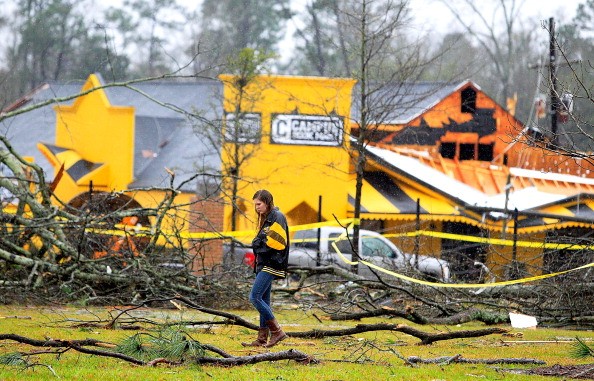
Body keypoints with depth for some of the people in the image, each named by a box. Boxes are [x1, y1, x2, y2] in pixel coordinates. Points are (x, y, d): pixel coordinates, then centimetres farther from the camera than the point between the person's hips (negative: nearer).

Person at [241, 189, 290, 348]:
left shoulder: (277, 217, -11)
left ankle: (277, 331, -13)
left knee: (255, 297, -16)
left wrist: (259, 244, -6)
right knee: (264, 302, 9)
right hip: (263, 264, 10)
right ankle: (262, 339, 10)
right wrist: (257, 244, 2)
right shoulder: (265, 218, 20)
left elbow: (275, 242, -18)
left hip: (271, 264, -10)